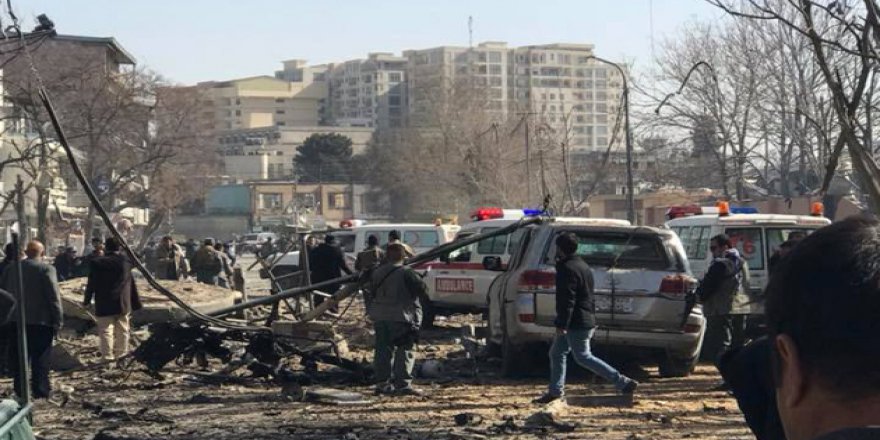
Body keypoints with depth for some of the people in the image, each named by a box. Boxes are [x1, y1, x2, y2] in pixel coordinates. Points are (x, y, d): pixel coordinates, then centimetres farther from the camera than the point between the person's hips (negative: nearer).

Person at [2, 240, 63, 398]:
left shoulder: (11, 269, 6)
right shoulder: (46, 270, -12)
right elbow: (54, 297, -14)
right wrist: (58, 321, -8)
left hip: (16, 320, 5)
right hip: (40, 320, -5)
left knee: (18, 358, 12)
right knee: (40, 358, 2)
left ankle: (20, 390, 15)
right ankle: (41, 390, 4)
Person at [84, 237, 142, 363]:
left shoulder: (97, 263, -6)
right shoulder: (126, 263, -1)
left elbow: (91, 284, -2)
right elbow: (132, 286, 3)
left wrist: (87, 300, 12)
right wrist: (136, 304, 11)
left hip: (104, 306, -2)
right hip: (123, 305, 2)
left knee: (106, 331, 1)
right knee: (122, 332, 12)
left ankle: (108, 358, -3)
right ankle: (121, 356, 17)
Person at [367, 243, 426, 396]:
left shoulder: (377, 273, 9)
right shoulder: (406, 274, -12)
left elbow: (370, 295, 15)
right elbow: (423, 290, -12)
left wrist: (370, 312, 26)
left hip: (380, 318, 6)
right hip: (401, 318, -6)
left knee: (383, 350, 12)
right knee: (405, 351, -2)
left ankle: (382, 382, 11)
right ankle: (403, 384, -8)